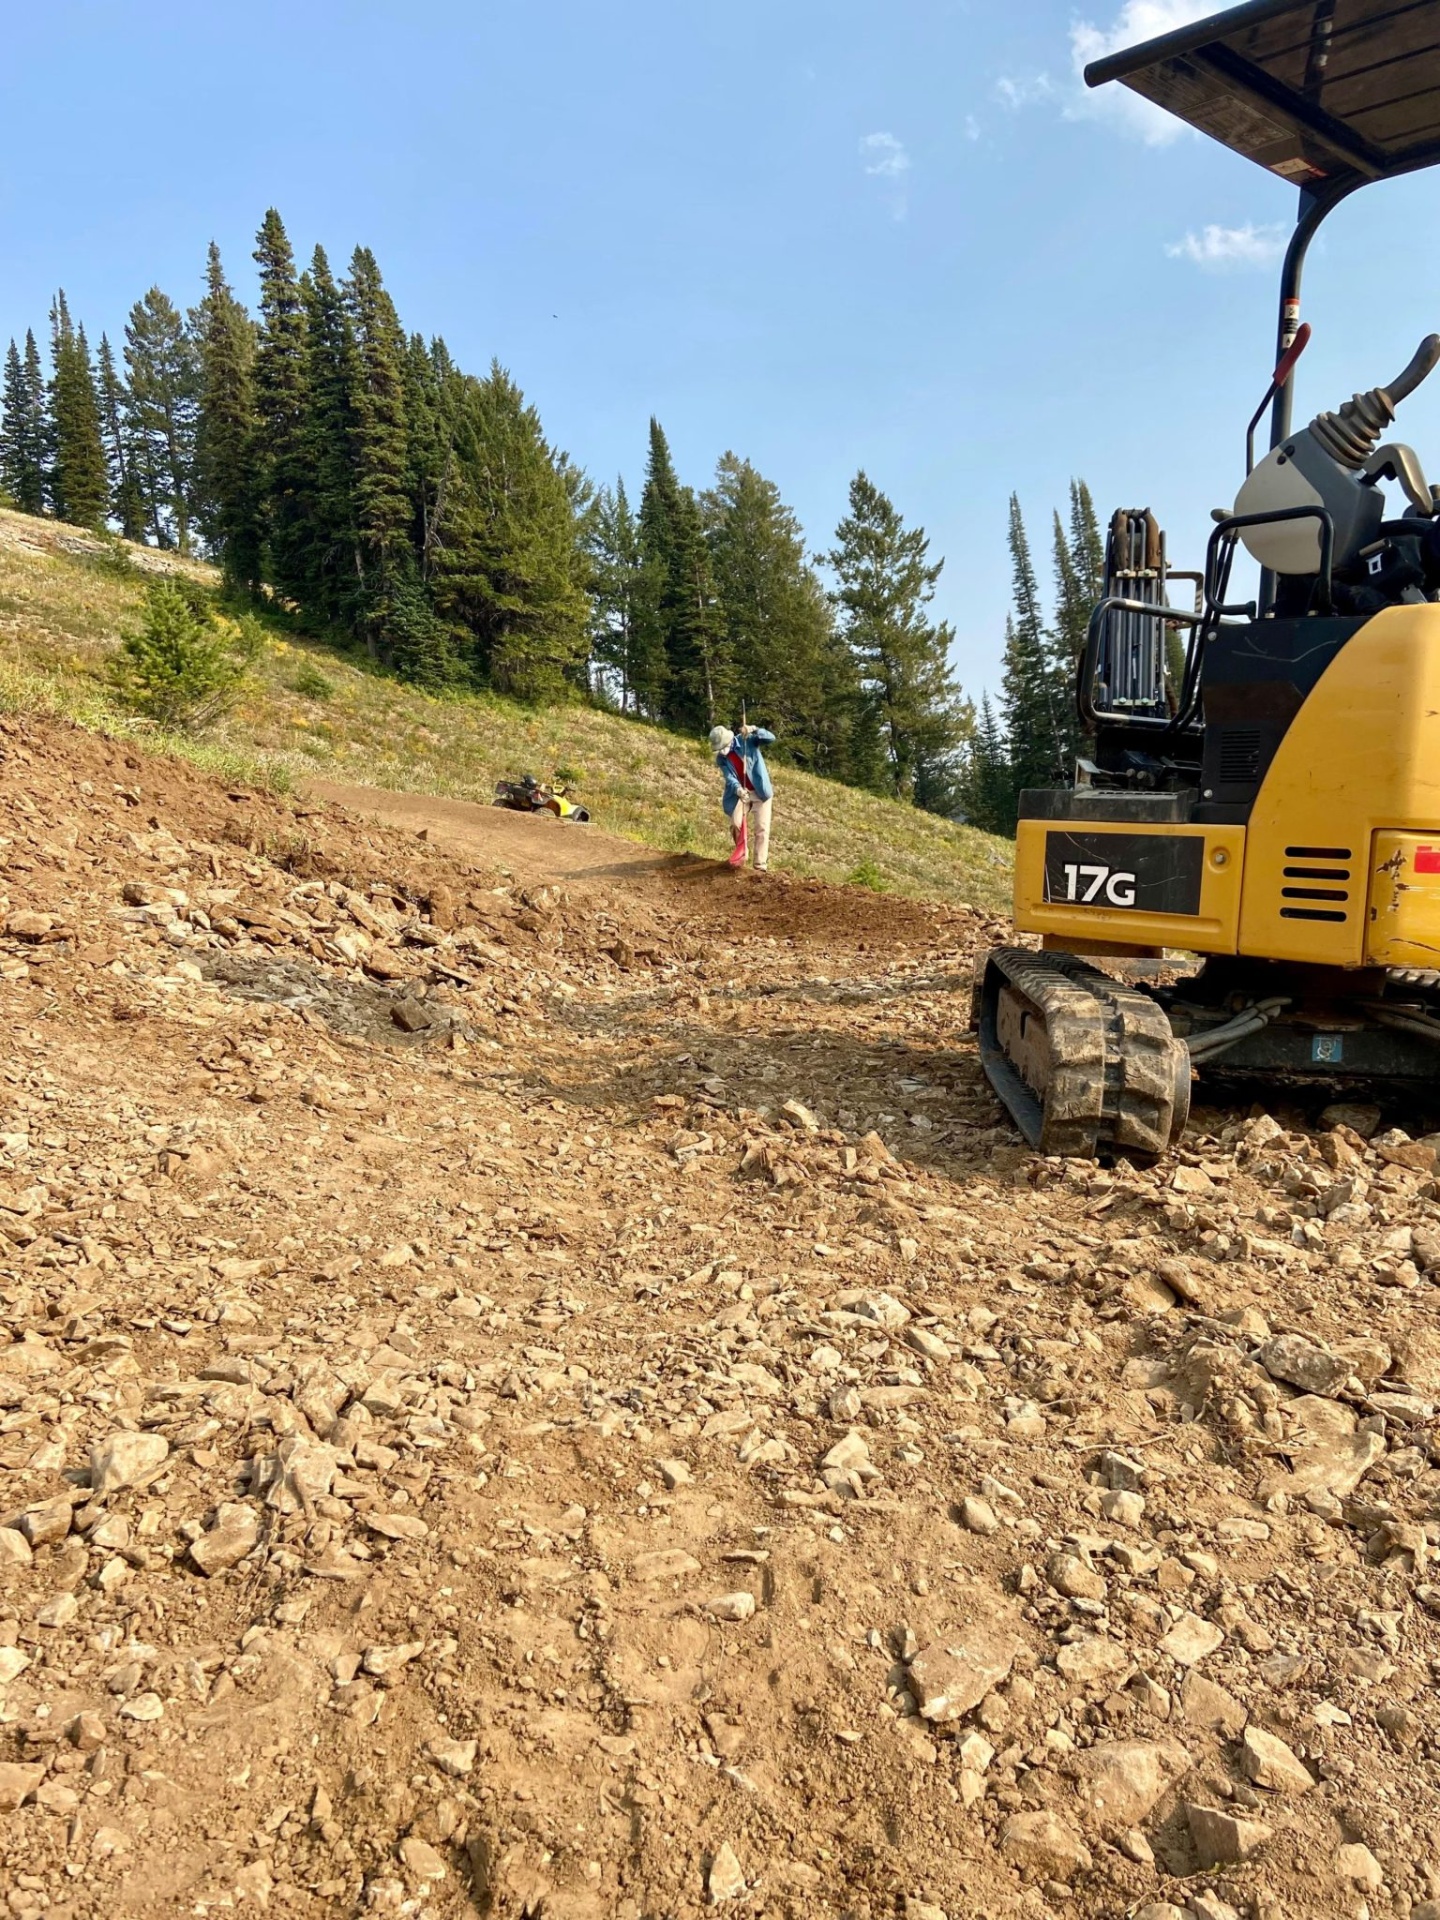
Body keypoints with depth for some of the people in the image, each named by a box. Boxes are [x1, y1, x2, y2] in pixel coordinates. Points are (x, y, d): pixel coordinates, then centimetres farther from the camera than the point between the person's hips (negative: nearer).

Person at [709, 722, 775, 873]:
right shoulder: (721, 759, -4)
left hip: (760, 791, -3)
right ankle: (740, 853, 19)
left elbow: (770, 738, -22)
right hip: (741, 792, 3)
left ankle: (760, 866, -3)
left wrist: (755, 730, -40)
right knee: (736, 824, -8)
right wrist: (738, 789, -36)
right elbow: (730, 777, -15)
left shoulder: (747, 740, -13)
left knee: (761, 828, -6)